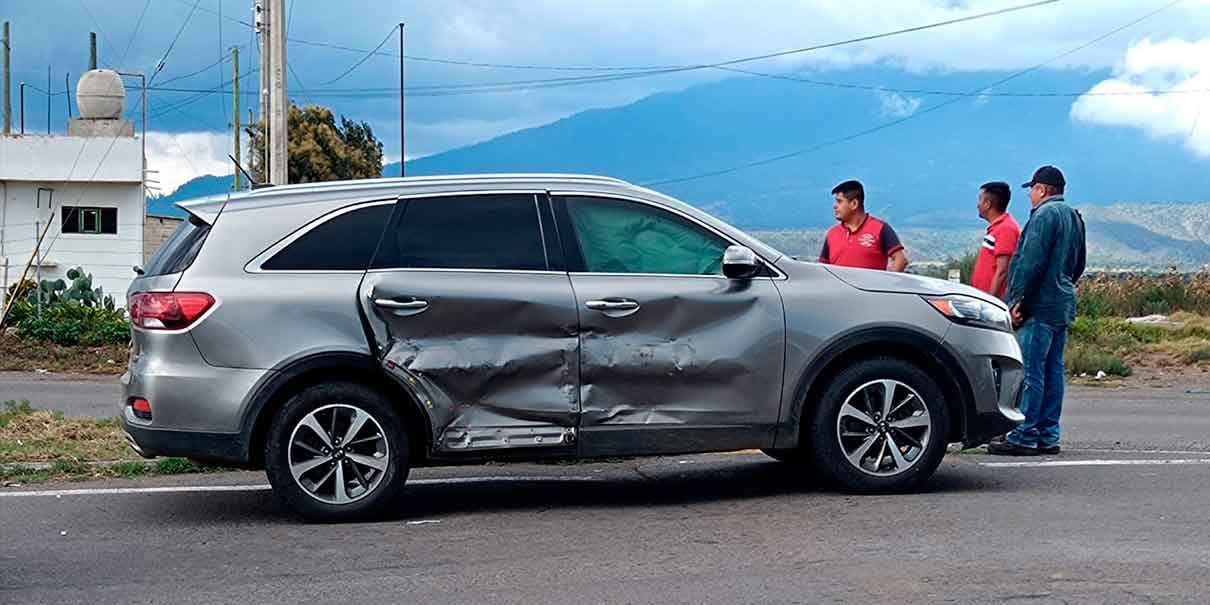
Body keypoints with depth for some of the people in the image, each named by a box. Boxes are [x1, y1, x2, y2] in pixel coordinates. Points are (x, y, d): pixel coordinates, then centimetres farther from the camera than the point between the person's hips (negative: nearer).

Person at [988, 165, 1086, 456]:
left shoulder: (1045, 214, -11)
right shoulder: (1074, 217, 19)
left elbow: (1031, 261, -18)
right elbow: (1078, 265, 24)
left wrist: (1018, 300, -17)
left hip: (1040, 306, -10)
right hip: (1064, 305, 10)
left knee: (1030, 371, -8)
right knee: (1053, 369, 11)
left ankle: (1025, 437, -8)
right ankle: (1048, 435, 14)